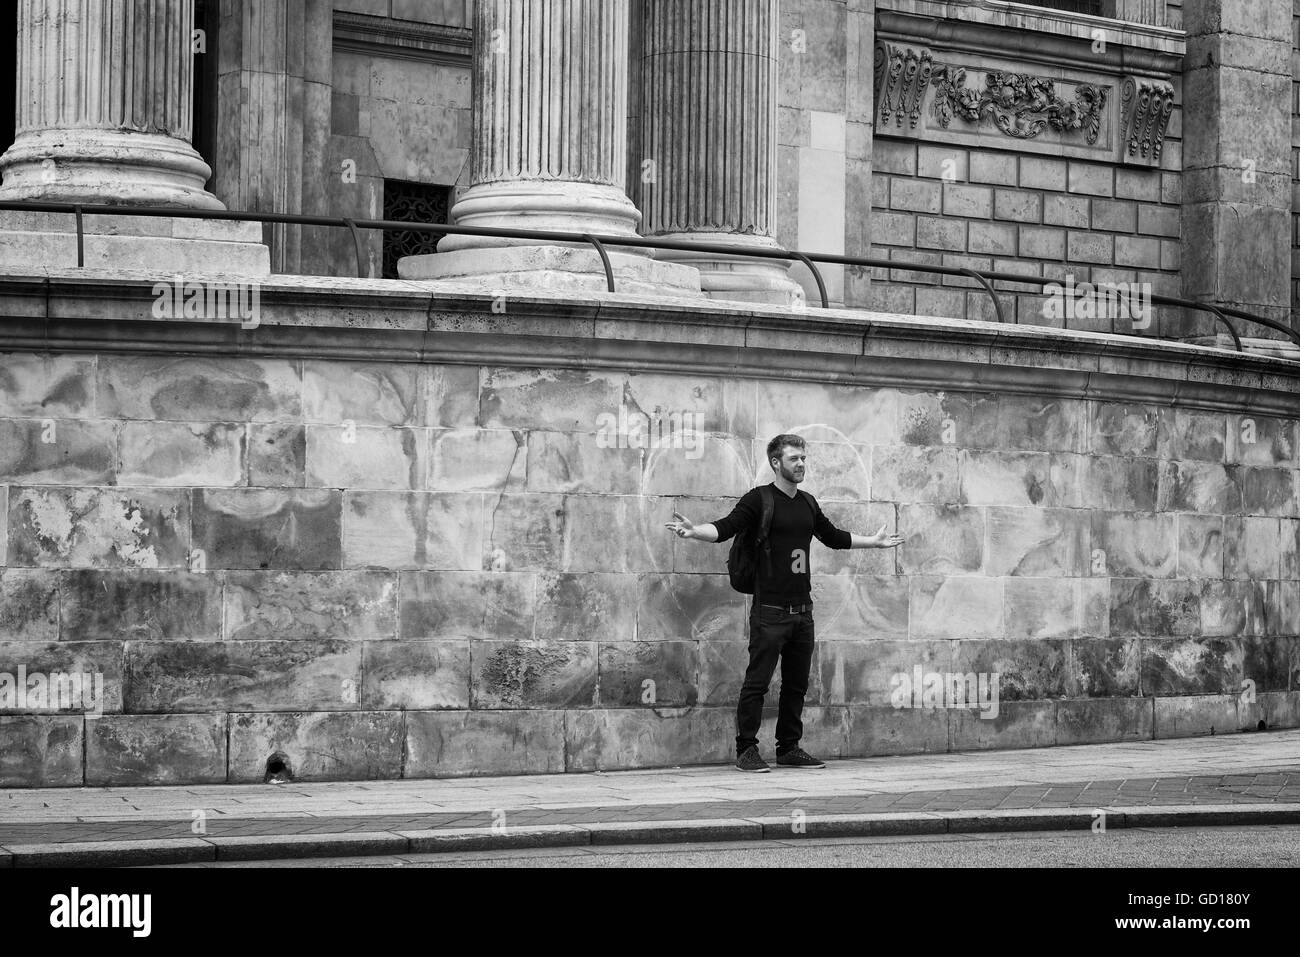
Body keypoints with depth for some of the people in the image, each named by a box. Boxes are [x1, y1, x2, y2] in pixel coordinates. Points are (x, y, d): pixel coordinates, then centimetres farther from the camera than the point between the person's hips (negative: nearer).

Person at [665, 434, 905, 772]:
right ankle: (746, 750, 1)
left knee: (797, 684, 10)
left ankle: (789, 749, 18)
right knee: (757, 682, -4)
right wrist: (693, 531, -34)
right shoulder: (759, 500, -4)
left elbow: (834, 537, 30)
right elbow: (725, 528, -16)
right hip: (770, 609, -6)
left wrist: (874, 541, 38)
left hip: (802, 610, 6)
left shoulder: (808, 503, 15)